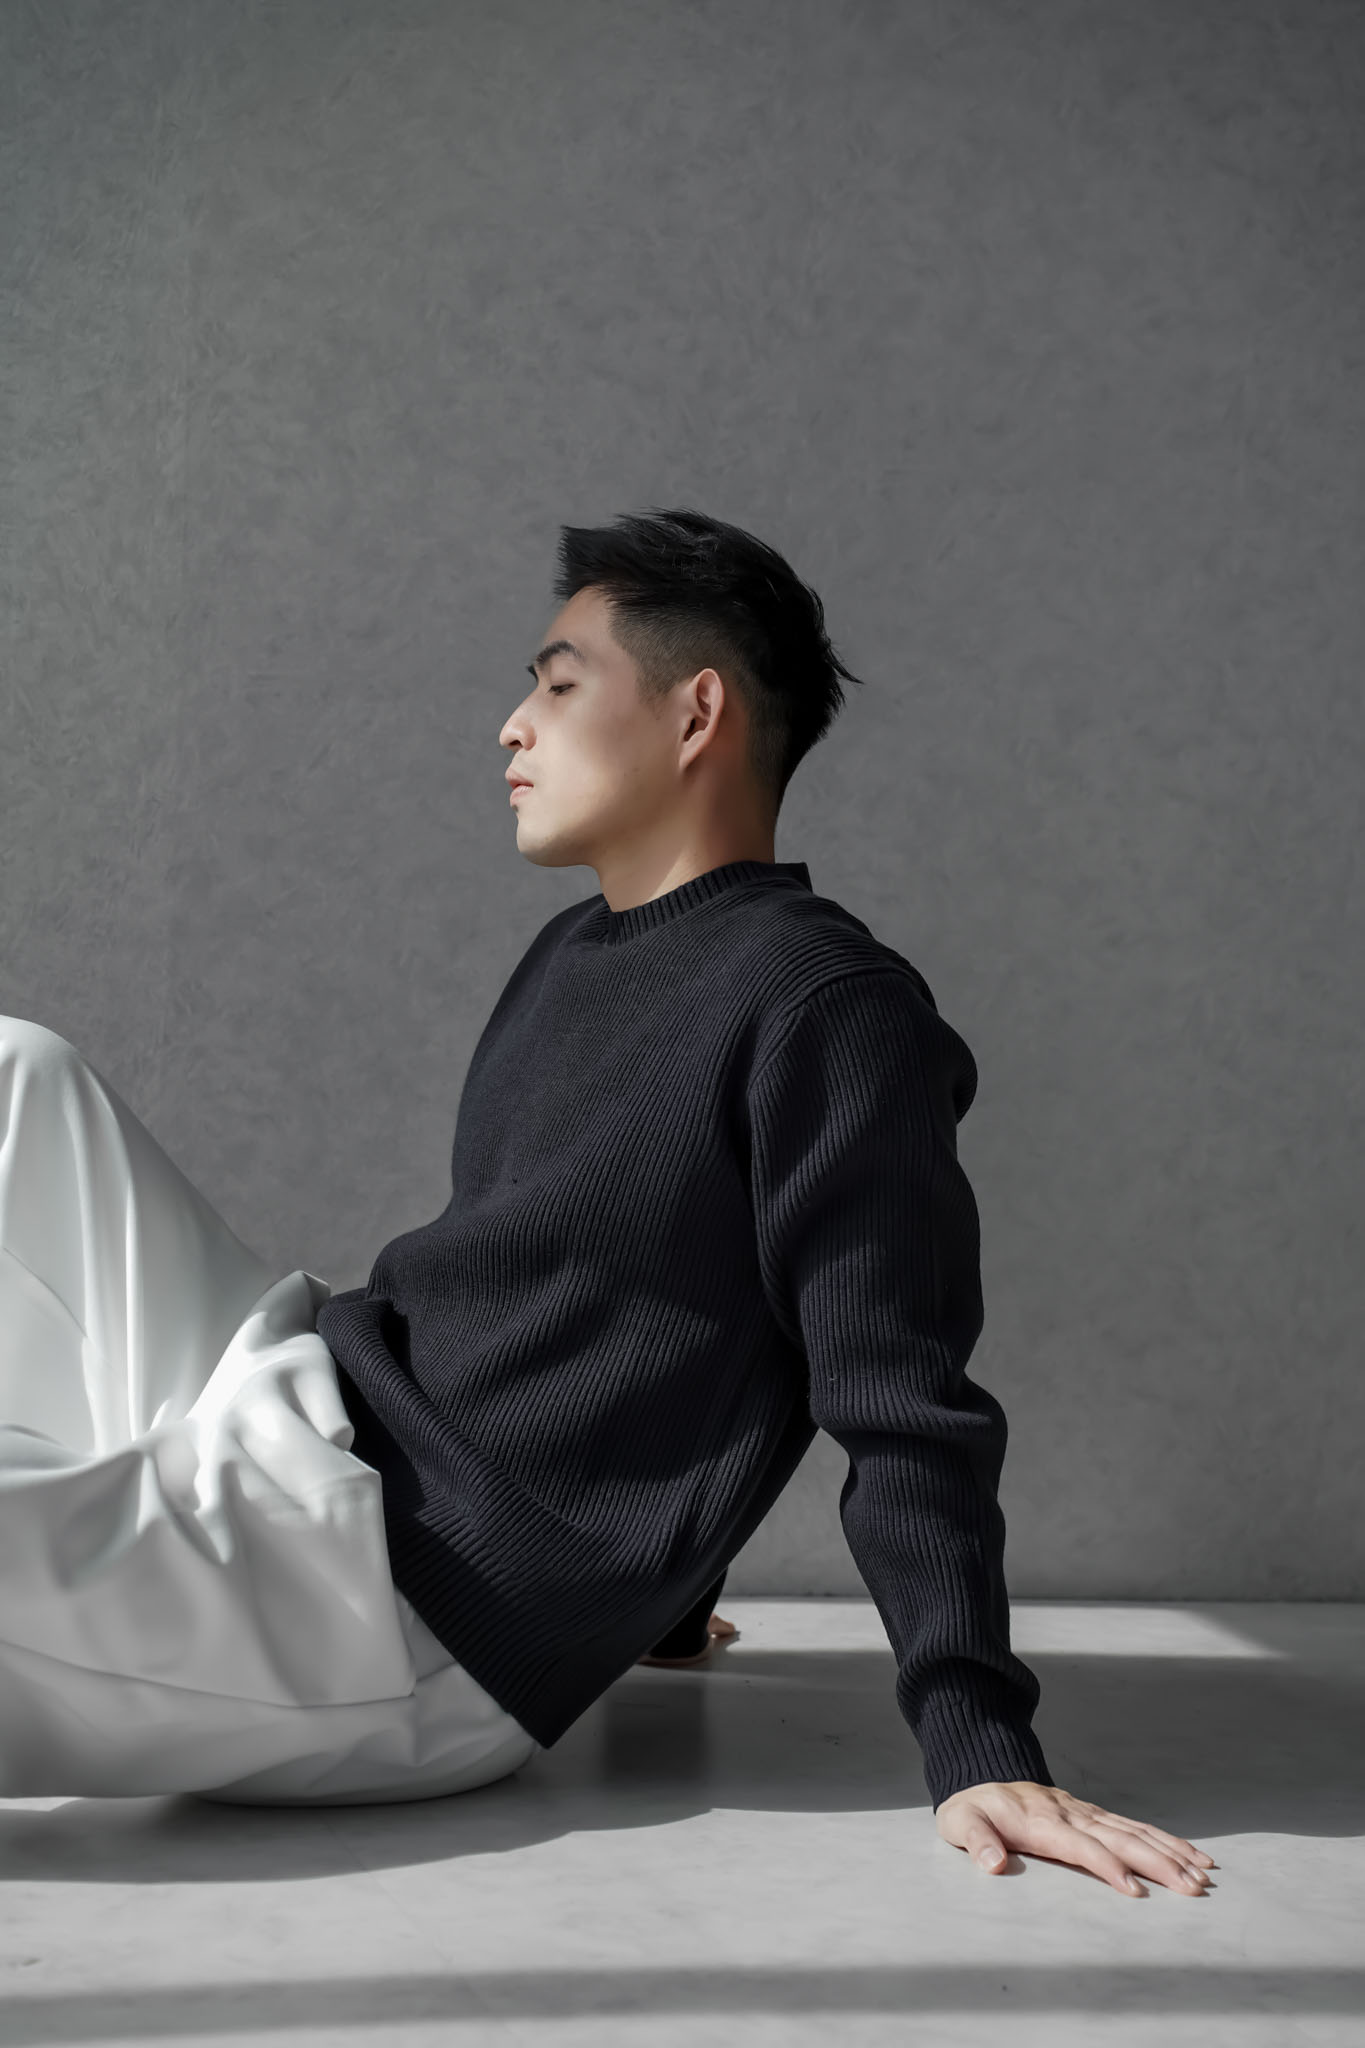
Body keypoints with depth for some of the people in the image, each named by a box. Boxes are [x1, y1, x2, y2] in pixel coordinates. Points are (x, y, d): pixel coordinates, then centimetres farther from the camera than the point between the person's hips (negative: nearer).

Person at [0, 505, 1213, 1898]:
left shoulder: (829, 1009, -15)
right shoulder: (570, 956, 16)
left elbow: (904, 1411, -18)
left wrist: (978, 1754, -22)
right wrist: (638, 1599, 31)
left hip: (398, 1615, -10)